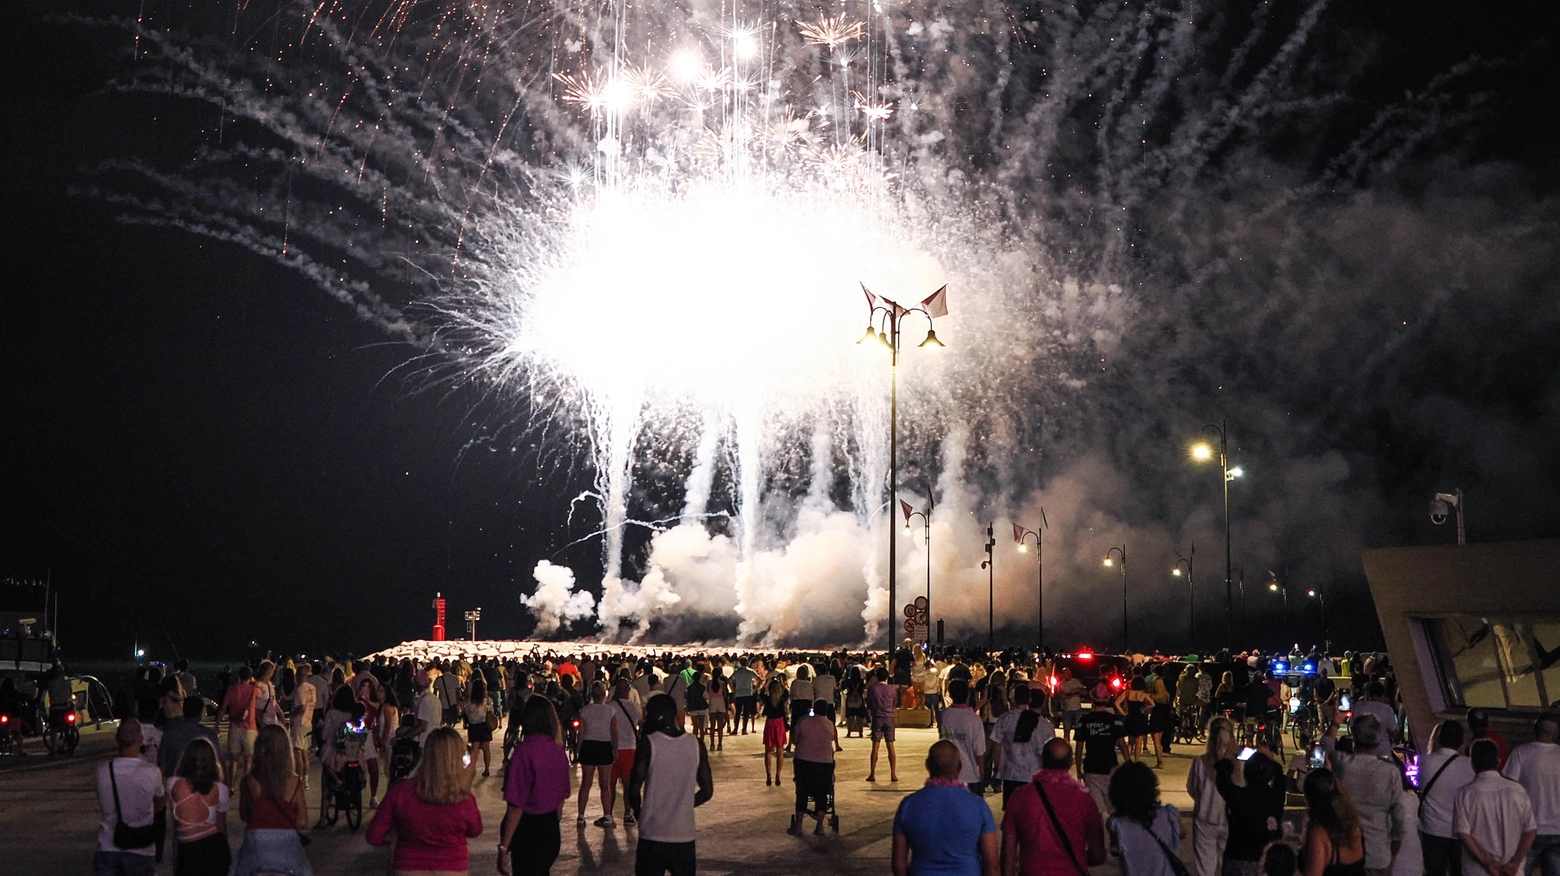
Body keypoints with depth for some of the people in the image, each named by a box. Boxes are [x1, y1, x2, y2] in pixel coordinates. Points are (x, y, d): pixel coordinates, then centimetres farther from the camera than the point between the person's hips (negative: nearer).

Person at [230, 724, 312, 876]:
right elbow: (302, 822, -4)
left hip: (256, 846, 0)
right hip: (287, 846, 0)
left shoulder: (248, 781, -7)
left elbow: (243, 815, 5)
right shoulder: (294, 782, -7)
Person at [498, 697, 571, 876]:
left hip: (528, 831, -7)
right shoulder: (559, 752, 2)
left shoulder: (525, 751, -19)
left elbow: (515, 806, -20)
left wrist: (504, 847, -16)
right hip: (552, 832, 7)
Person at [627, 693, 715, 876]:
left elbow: (634, 791, -9)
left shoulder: (648, 743, -9)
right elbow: (707, 792, 5)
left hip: (652, 835, -3)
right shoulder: (696, 744, 1)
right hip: (684, 835, 3)